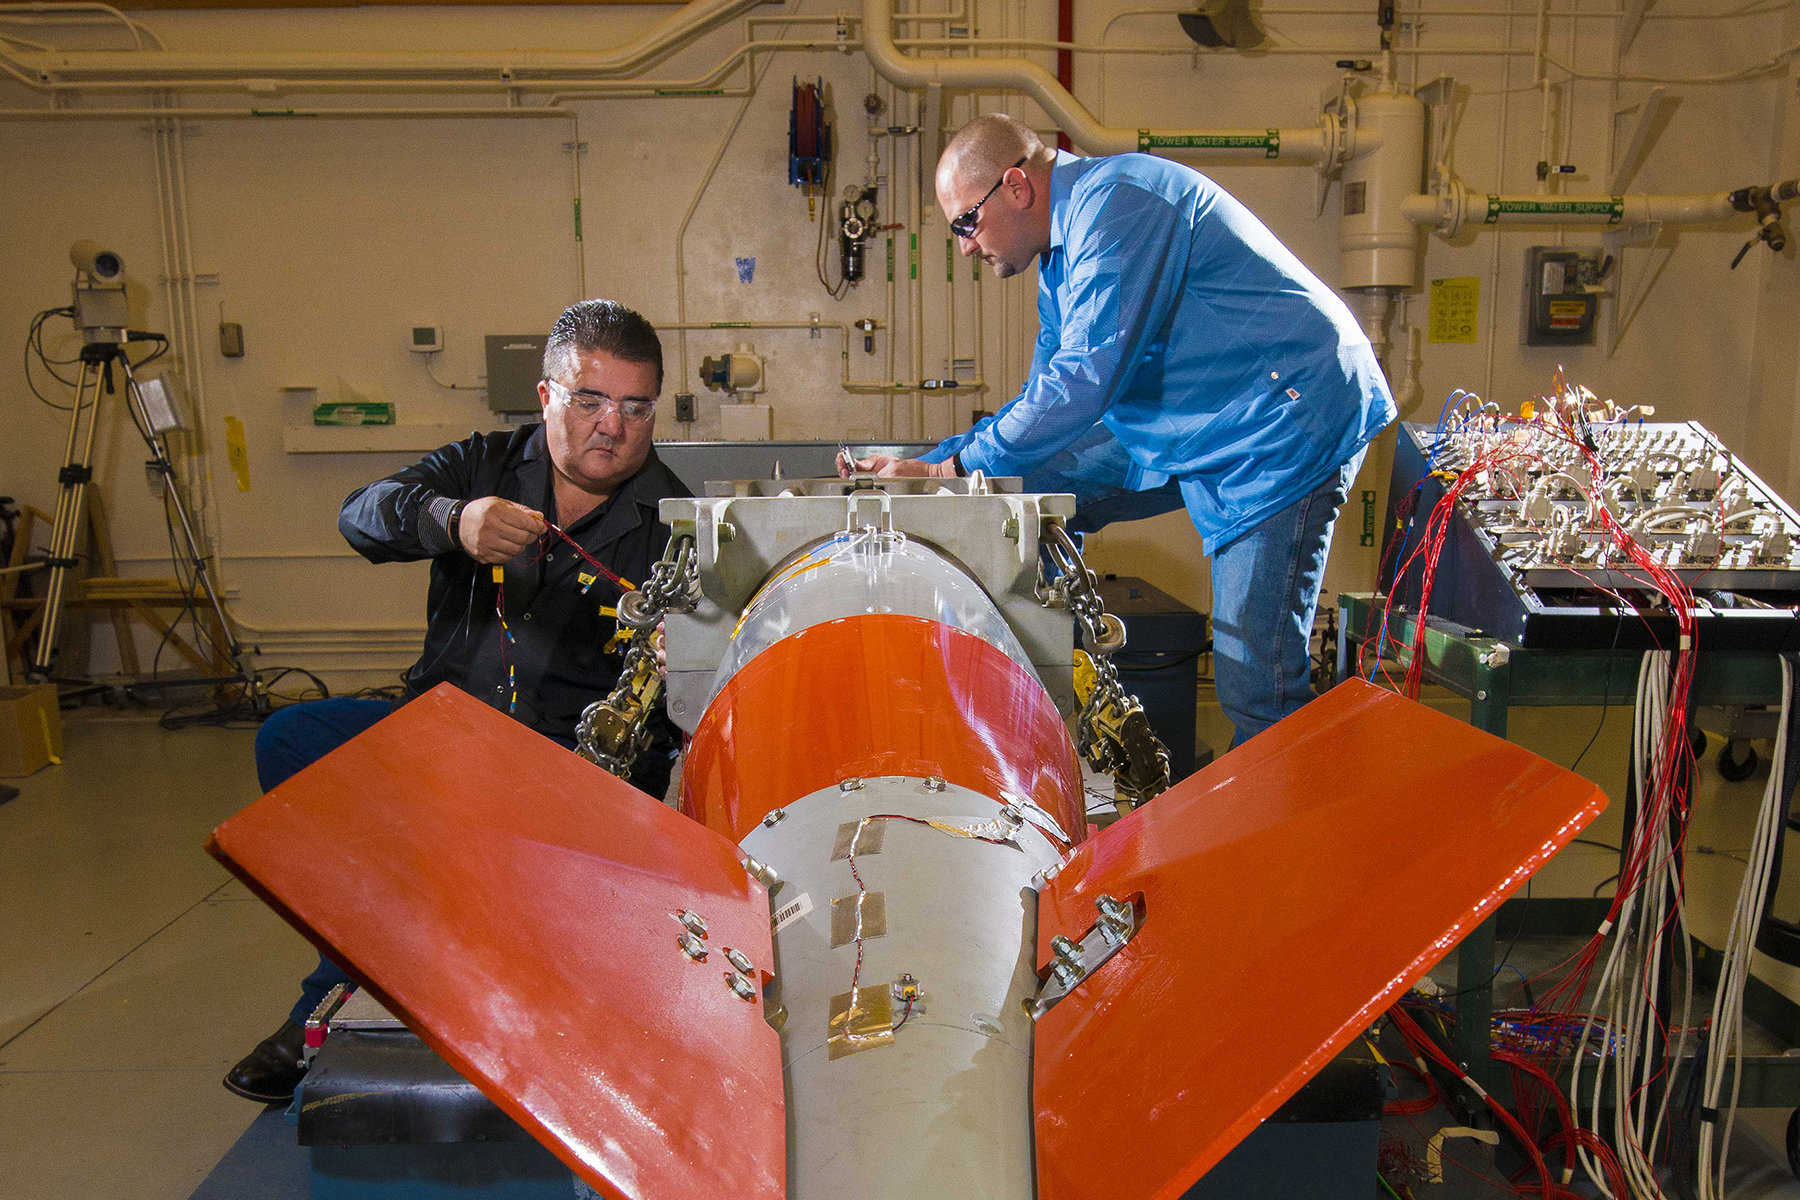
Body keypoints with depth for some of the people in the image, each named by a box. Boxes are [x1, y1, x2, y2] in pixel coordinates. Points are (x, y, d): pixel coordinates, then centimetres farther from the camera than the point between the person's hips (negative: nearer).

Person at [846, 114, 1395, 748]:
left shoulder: (1116, 202, -17)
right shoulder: (1064, 255, 15)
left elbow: (1084, 382, -25)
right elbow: (1045, 402, 18)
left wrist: (946, 471, -16)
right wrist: (926, 465, 7)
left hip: (1289, 416, -10)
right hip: (1192, 428, 10)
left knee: (1256, 684, -14)